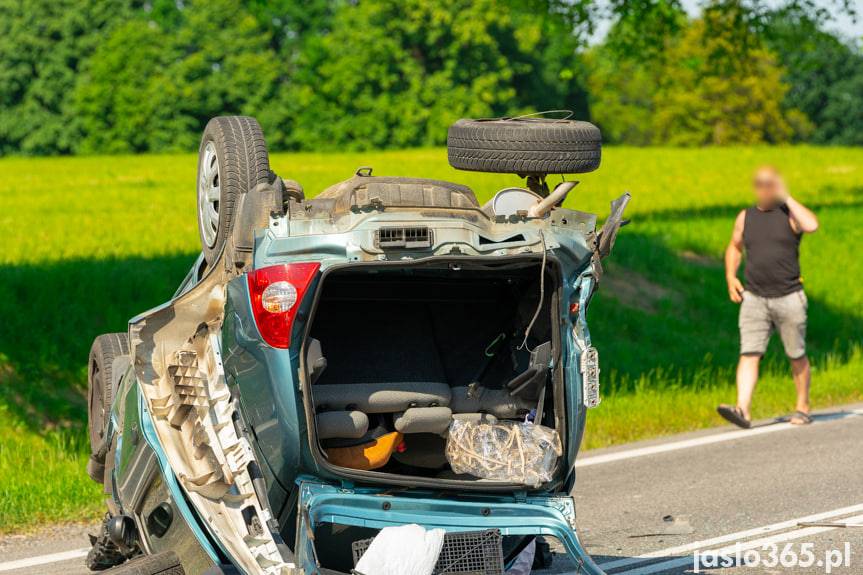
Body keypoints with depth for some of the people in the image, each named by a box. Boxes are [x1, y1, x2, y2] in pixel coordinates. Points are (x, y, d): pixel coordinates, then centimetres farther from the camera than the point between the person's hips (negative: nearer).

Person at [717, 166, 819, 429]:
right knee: (749, 354, -11)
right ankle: (743, 410, -21)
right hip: (754, 298, 3)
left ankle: (802, 407, 24)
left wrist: (787, 198, -17)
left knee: (797, 356, 8)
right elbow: (734, 247, 24)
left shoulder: (790, 214, -3)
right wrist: (731, 277, 7)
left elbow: (812, 225, -25)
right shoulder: (745, 217, 9)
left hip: (789, 297, -3)